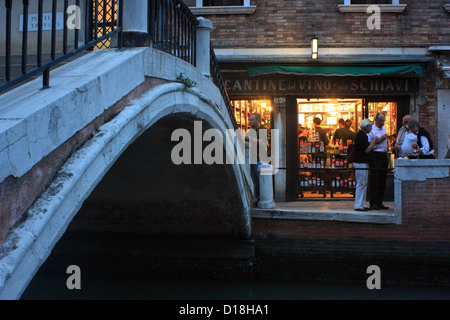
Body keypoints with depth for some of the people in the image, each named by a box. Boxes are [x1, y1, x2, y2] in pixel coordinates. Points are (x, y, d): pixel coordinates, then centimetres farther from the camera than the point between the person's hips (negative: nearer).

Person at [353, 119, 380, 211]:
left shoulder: (363, 135, 17)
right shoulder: (361, 136, -15)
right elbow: (367, 150, -19)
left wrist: (373, 145, 10)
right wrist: (374, 142, -9)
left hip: (363, 163, 11)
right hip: (360, 163, -11)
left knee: (364, 185, 12)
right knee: (361, 184, -8)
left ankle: (362, 205, 17)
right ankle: (358, 205, -5)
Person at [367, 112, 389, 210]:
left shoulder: (384, 128, 16)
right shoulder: (371, 130, -9)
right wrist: (380, 139, -19)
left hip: (383, 156, 8)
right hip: (375, 156, -8)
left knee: (382, 180, 8)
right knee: (374, 180, -9)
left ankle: (380, 202, 13)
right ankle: (373, 203, -6)